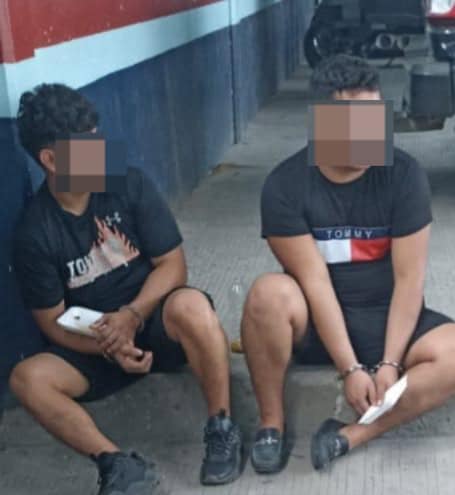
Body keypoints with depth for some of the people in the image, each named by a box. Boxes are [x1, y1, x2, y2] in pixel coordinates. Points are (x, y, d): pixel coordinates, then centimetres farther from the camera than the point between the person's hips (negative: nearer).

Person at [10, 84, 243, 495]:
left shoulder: (129, 185, -9)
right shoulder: (34, 233, -9)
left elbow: (173, 265, -8)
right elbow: (53, 322, -4)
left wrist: (131, 315, -24)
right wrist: (109, 347, -21)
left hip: (157, 319, -1)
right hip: (94, 343, 2)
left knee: (191, 305, -36)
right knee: (28, 378, -25)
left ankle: (222, 430, -20)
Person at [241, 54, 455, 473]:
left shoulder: (404, 174, -12)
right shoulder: (286, 185, -15)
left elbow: (409, 278, -12)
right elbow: (314, 281, -19)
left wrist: (390, 363, -19)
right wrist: (350, 368, -23)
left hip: (385, 318, 1)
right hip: (316, 322, -1)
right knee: (269, 292, -34)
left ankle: (350, 437, -22)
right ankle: (272, 422, -14)